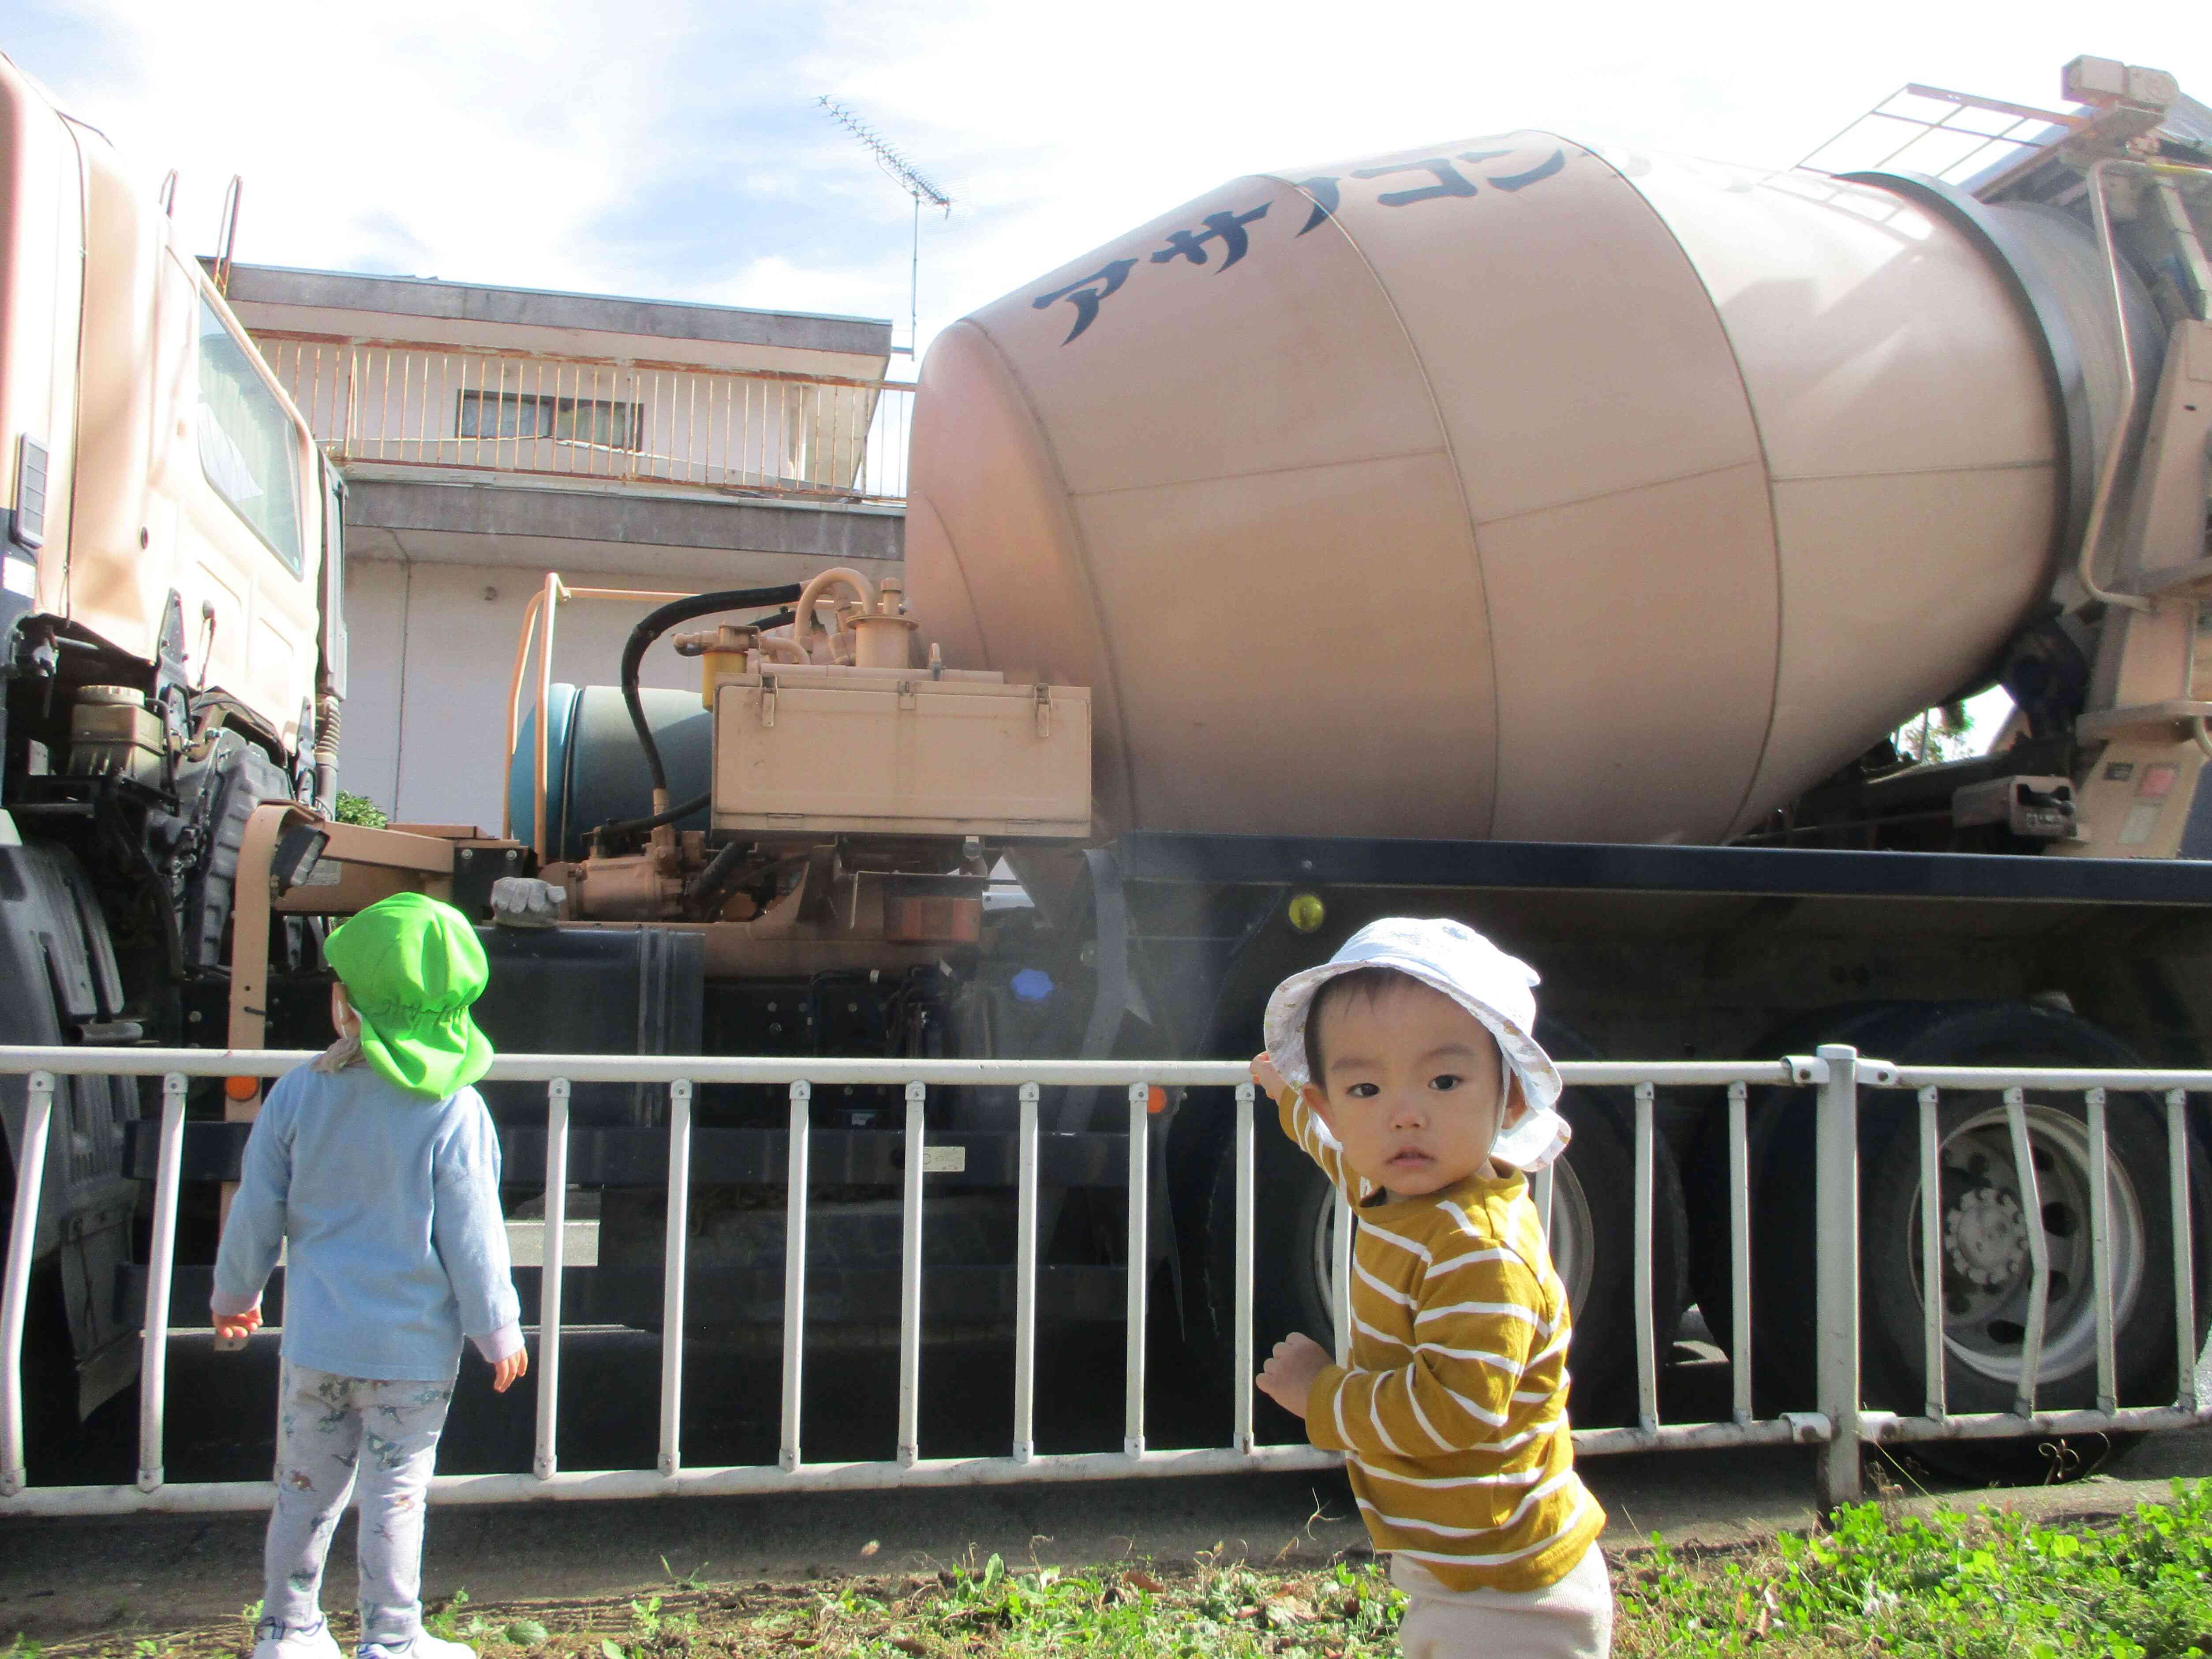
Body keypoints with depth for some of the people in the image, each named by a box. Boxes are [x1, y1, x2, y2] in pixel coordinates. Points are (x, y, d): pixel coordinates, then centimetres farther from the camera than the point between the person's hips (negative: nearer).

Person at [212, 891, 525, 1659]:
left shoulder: (297, 1096, -8)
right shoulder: (453, 1113, -16)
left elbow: (255, 1215, 1)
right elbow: (471, 1237, -12)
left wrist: (234, 1295, 19)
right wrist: (497, 1330, 1)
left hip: (315, 1338, 3)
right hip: (413, 1345, -3)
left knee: (306, 1488, 18)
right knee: (395, 1495, 9)